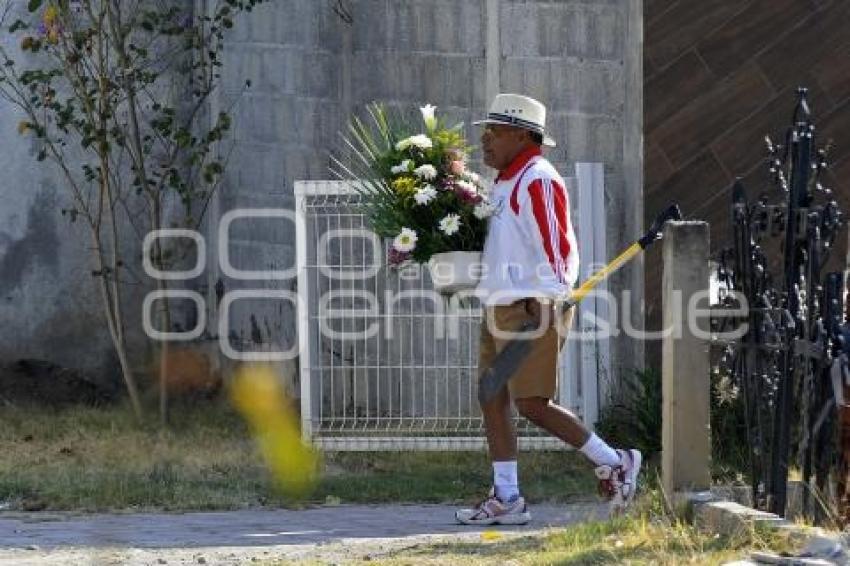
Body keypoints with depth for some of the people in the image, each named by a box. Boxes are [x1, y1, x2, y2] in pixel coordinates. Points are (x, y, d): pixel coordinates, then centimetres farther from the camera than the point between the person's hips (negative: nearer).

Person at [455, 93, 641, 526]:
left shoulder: (537, 181, -13)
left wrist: (544, 303, -22)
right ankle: (506, 498, 9)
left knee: (532, 404, -11)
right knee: (492, 398, 7)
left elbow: (558, 246, -17)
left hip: (533, 308, -10)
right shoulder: (505, 182, 18)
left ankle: (614, 464, 1)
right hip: (502, 306, 10)